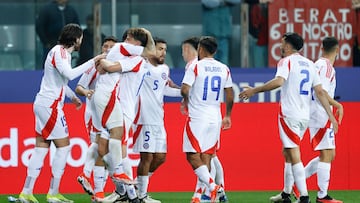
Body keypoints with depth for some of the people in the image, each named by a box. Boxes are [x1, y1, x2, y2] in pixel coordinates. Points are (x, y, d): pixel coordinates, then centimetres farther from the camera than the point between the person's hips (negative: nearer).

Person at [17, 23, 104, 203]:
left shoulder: (63, 52, 17)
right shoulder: (58, 52, -14)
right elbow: (69, 74, -29)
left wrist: (73, 96, 32)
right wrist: (92, 62, -24)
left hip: (43, 104, 10)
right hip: (50, 105, -10)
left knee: (41, 147, 7)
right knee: (63, 146, -5)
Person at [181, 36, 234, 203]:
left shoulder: (195, 67, -8)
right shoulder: (224, 69, 8)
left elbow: (185, 90, -15)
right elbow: (230, 95, 11)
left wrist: (185, 102, 7)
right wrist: (228, 116, 22)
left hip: (197, 117, -5)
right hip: (215, 118, 5)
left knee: (193, 156, -3)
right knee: (206, 156, 9)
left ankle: (212, 186, -21)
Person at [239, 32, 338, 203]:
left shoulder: (286, 61, -6)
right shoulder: (309, 64, 15)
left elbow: (279, 81, -25)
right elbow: (320, 92, 10)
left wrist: (254, 90, -21)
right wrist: (330, 115, 9)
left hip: (289, 115, -8)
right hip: (305, 116, 8)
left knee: (294, 156, -11)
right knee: (287, 152, 20)